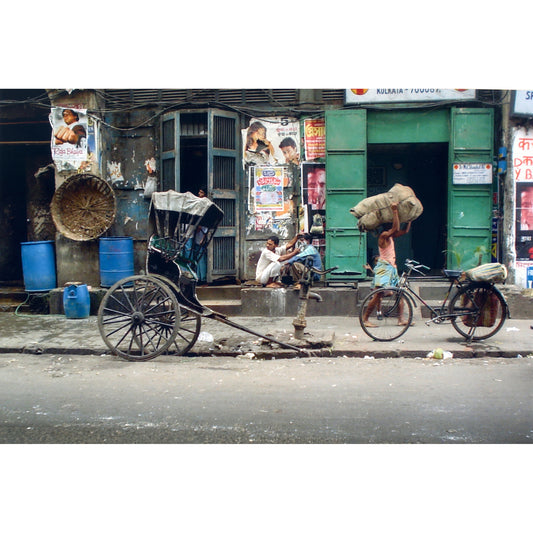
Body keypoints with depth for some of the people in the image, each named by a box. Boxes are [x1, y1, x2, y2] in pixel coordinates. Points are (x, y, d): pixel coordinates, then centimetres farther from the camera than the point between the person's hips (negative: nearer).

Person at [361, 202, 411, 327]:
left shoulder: (391, 237, 15)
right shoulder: (383, 236, -11)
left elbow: (405, 230, 24)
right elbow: (396, 228, -24)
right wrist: (394, 210, -20)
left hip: (392, 268, 9)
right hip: (383, 268, -9)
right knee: (378, 296, -10)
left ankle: (401, 319, 8)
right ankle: (365, 319, -2)